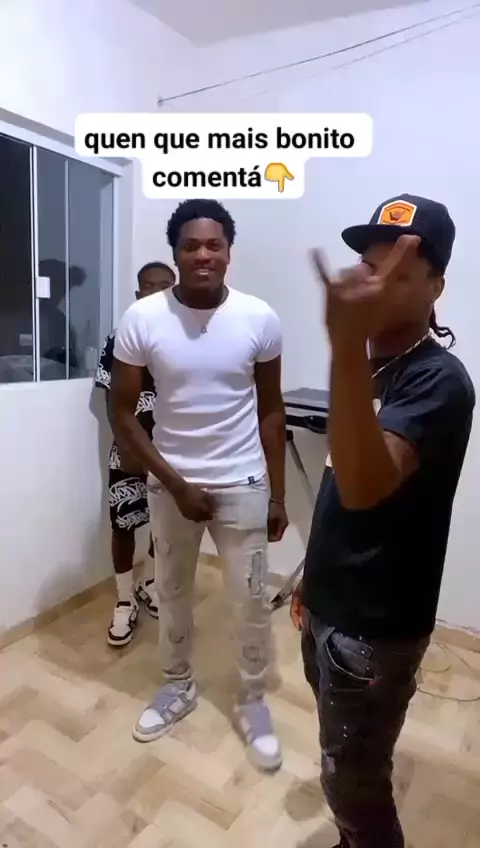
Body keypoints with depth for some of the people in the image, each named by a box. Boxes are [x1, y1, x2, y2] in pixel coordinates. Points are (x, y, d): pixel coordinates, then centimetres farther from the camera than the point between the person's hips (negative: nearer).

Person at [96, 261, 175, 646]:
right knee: (123, 521, 4)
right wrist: (126, 445, -12)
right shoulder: (120, 338, -5)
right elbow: (113, 400, -3)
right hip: (130, 447, -1)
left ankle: (149, 584, 38)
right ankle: (125, 601, 22)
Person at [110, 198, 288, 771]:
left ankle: (252, 702, 38)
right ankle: (177, 686, 46)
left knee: (251, 602, 11)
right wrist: (176, 484, -12)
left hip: (244, 485, 0)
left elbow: (271, 411, 0)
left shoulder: (259, 319, -9)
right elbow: (122, 413, -6)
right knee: (172, 592, 19)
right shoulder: (142, 320, -11)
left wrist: (278, 495, 1)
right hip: (171, 484, 1)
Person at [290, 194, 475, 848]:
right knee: (347, 766, 28)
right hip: (332, 605, 8)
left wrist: (346, 347, -51)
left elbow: (364, 488, -39)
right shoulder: (371, 365, 6)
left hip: (377, 626, -8)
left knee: (353, 780, 12)